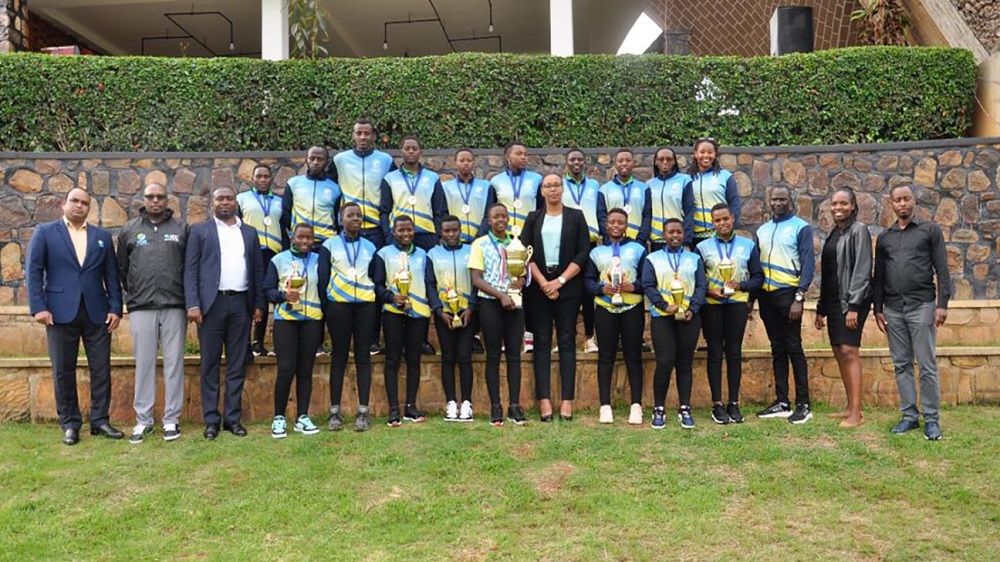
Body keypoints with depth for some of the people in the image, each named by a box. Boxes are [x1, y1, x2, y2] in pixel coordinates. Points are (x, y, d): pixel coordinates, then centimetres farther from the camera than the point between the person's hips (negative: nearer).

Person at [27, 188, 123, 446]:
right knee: (63, 371, 4)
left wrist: (115, 308, 0)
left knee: (101, 369, 2)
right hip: (61, 312, -2)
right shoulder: (44, 232, 7)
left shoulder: (102, 236, 13)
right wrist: (38, 307, -9)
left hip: (97, 312, 2)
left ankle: (100, 420, 12)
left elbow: (112, 275, 9)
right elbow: (34, 271, 0)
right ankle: (70, 424, 14)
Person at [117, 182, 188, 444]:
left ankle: (172, 419, 10)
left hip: (174, 307, -1)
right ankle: (143, 420, 13)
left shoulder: (181, 228, 7)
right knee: (144, 364, 5)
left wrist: (190, 299, 3)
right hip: (141, 308, 1)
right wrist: (131, 295, 9)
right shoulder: (129, 230, 11)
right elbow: (121, 268, 14)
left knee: (174, 363, 2)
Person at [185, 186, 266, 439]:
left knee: (237, 364, 5)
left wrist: (259, 304, 6)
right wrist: (192, 304, -10)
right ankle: (211, 419, 8)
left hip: (241, 304, 2)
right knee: (210, 364, 2)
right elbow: (190, 270, 0)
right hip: (212, 303, -2)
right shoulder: (199, 231, 6)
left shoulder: (250, 233, 14)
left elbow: (258, 270, 13)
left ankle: (233, 417, 12)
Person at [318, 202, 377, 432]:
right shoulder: (329, 245, 7)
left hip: (365, 305, 2)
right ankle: (335, 411, 5)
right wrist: (325, 309, -2)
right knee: (339, 357, 1)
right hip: (338, 304, -2)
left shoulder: (370, 247, 14)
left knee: (363, 357, 1)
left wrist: (376, 309, 6)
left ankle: (363, 411, 3)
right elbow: (322, 279, 4)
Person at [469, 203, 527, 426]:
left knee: (514, 355, 2)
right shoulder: (480, 244, 1)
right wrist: (501, 295, -16)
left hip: (514, 303, 3)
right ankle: (495, 407, 6)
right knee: (493, 356, 1)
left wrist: (521, 280, -7)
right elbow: (476, 279, -5)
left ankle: (515, 405, 7)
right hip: (490, 303, -3)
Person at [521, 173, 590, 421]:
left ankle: (567, 400, -2)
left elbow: (583, 253, -1)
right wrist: (543, 283, -9)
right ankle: (544, 400, -2)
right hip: (538, 287, 1)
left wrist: (560, 281, -10)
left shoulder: (576, 217, 7)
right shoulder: (533, 218, 11)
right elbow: (525, 253, 2)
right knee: (542, 341, -1)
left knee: (567, 340, -1)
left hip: (568, 287, -1)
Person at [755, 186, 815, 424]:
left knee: (793, 348, -4)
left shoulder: (801, 228, -3)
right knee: (777, 349, 10)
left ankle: (803, 405, 2)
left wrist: (799, 297, -16)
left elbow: (808, 263, -9)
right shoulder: (762, 230, 15)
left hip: (788, 294, -5)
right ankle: (781, 402, 15)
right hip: (766, 295, 6)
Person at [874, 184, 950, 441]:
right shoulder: (884, 237, 13)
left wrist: (942, 303, -9)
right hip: (893, 309, 4)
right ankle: (909, 415, 15)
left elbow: (942, 269, -1)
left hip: (921, 306, -4)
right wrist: (878, 308, 10)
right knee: (901, 365, 7)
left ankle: (931, 419, 5)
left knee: (927, 366, -2)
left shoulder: (930, 230, 3)